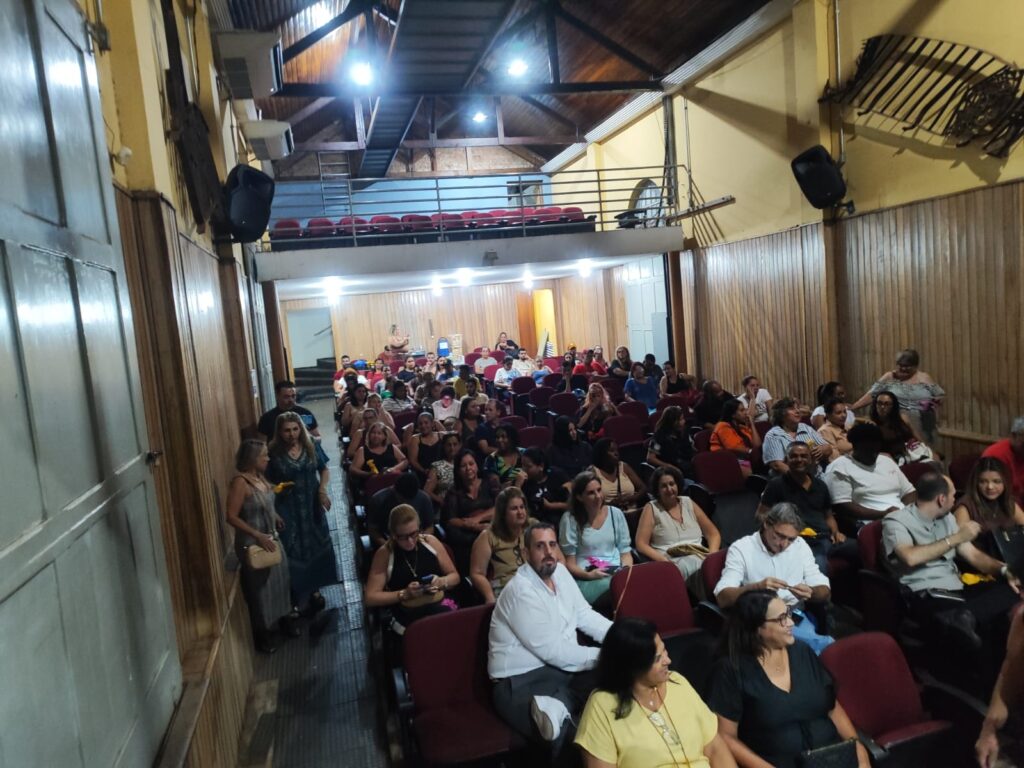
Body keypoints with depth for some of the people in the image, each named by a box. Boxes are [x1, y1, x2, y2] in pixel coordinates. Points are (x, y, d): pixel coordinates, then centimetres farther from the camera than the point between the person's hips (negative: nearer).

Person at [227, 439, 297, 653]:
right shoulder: (240, 482, -22)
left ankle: (283, 620, 38)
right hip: (253, 543, -8)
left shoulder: (259, 477, 2)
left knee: (279, 580, 18)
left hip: (271, 538, 8)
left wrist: (276, 517, 6)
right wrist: (258, 536, -25)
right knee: (261, 587, 6)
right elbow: (232, 517, -23)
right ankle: (263, 634, 23)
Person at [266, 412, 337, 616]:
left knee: (316, 546, 12)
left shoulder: (311, 447, -4)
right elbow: (267, 482, -2)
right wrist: (276, 488, -22)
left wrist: (323, 489, -9)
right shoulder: (274, 453, -10)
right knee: (293, 550, 2)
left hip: (312, 507, 3)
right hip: (287, 509, -3)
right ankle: (299, 596, 16)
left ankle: (314, 590, 30)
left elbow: (324, 470, 6)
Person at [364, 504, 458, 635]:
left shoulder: (431, 542, 5)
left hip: (442, 605, 4)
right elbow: (370, 598, -3)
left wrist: (441, 582, -9)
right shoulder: (384, 554, -3)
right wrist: (404, 594, -14)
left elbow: (454, 576, 14)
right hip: (407, 614, -3)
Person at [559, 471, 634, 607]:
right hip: (586, 579, -3)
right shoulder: (570, 519, 0)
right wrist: (587, 574, -17)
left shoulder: (615, 514, 11)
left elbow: (625, 551, 13)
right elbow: (569, 563, 1)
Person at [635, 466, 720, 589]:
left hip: (698, 557, 3)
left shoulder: (688, 503, 19)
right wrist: (664, 560, -16)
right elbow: (641, 544, -1)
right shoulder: (652, 508, 7)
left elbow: (713, 534, 20)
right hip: (672, 562, -3)